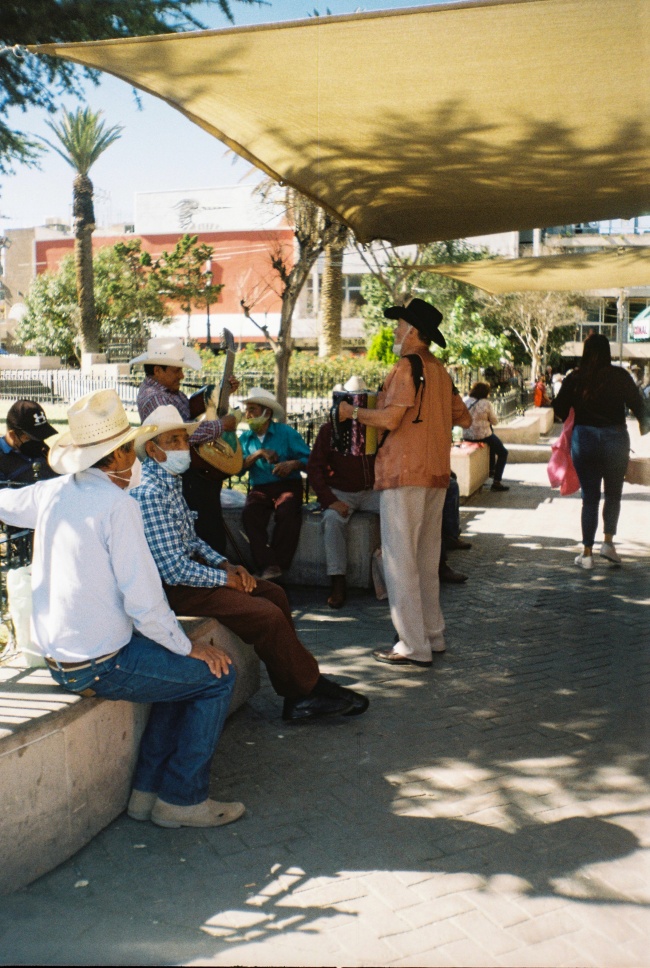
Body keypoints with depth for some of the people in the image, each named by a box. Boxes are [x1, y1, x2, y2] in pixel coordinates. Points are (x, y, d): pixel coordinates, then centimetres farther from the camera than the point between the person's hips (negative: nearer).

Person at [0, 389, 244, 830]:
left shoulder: (52, 493, 2)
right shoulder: (117, 504, -20)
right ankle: (182, 799, 12)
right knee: (216, 674, 3)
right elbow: (144, 600, -21)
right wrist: (188, 647, -9)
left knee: (182, 671, 22)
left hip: (58, 658, 9)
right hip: (100, 667, -9)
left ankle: (147, 791, 24)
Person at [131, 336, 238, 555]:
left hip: (202, 473, 11)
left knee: (213, 530, 17)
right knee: (211, 536, -8)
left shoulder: (168, 389, 13)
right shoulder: (153, 397, -19)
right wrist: (222, 425, -20)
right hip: (189, 477, -11)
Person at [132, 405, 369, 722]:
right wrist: (225, 578, -12)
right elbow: (175, 570, -25)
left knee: (273, 593, 5)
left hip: (189, 567, 11)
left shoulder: (169, 481, 10)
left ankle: (297, 698, 7)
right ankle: (311, 689, 5)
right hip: (173, 588, -11)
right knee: (267, 615, -16)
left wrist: (225, 564, 4)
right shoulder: (149, 493, -22)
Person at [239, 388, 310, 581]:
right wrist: (258, 454, -13)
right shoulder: (245, 438, 16)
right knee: (250, 513, -30)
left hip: (287, 485, -2)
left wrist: (293, 464, -22)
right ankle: (268, 565, -31)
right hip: (260, 489, 3)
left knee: (287, 513, -34)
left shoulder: (286, 433, 6)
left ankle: (277, 563, -25)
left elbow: (309, 460, -3)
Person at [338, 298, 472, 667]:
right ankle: (433, 635, 23)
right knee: (427, 559, 16)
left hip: (405, 473, -8)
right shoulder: (441, 371, 13)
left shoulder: (407, 366, -11)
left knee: (400, 558, -4)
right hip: (437, 474, 9)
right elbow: (464, 418, 19)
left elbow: (390, 418, -19)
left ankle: (414, 647, -2)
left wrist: (353, 412, -3)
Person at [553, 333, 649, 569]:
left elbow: (559, 409, -1)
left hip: (583, 438, 1)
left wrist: (573, 422, 21)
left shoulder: (575, 378, -2)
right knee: (613, 494, 17)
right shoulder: (620, 376, -5)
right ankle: (608, 541, 6)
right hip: (615, 438, -1)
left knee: (590, 497, 8)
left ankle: (587, 552, 7)